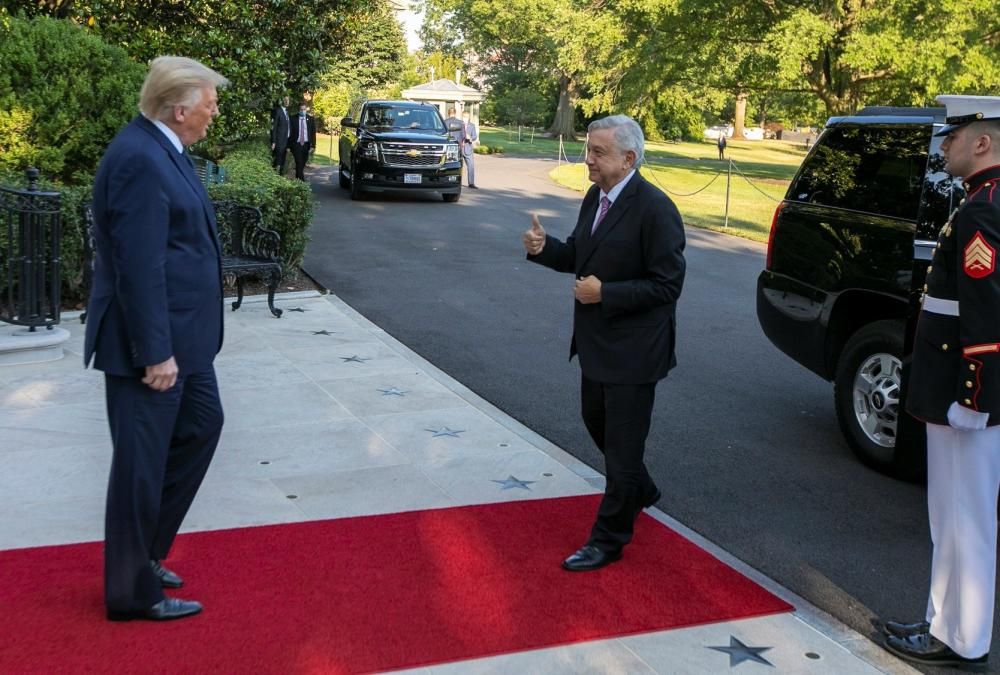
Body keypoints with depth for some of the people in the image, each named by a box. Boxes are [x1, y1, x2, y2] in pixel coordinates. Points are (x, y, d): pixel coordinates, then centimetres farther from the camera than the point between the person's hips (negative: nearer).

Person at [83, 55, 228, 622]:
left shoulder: (162, 149, 10)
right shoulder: (140, 160, -21)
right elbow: (140, 267, -25)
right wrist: (156, 352, -23)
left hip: (181, 334, 11)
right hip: (151, 342, -11)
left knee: (202, 425, 22)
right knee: (143, 463, 2)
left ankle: (145, 552, 34)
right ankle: (132, 591, 19)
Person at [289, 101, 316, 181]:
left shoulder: (310, 119, 3)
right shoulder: (294, 119, -1)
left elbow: (313, 133, 2)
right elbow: (290, 133, 0)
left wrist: (313, 146, -7)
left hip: (306, 145, 2)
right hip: (297, 144, -2)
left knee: (302, 165, 10)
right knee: (299, 164, -10)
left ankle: (297, 179, 25)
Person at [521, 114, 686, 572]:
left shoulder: (654, 209, -21)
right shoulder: (595, 198, 5)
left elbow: (667, 285, -21)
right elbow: (579, 256, 14)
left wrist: (606, 293, -25)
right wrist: (544, 249, -6)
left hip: (632, 348, -9)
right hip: (597, 341, 9)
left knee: (622, 443, 4)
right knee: (597, 422, 24)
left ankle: (608, 540, 17)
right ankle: (639, 490, 49)